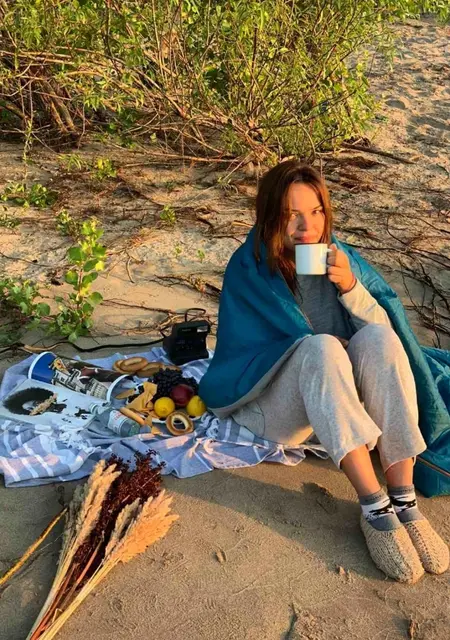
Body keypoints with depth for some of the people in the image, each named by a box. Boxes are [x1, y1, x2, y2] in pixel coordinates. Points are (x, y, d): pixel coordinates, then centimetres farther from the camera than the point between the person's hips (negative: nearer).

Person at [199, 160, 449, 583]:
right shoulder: (248, 269, -8)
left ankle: (404, 500, -31)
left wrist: (350, 287, -20)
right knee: (321, 347, -34)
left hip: (344, 401, 4)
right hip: (275, 406, -3)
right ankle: (374, 507, -35)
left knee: (379, 337, -26)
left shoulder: (341, 258, 2)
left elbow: (387, 326, -3)